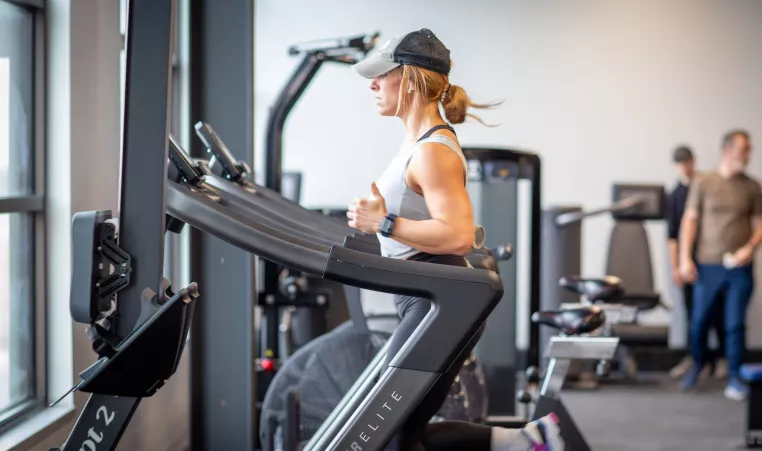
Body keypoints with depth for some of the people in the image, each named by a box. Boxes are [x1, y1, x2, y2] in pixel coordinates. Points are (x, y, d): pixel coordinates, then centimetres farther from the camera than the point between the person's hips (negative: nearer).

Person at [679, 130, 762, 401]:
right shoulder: (704, 183, 0)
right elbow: (690, 220, 1)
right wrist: (685, 258, -4)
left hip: (739, 267, 1)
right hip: (708, 265, -1)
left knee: (735, 324, 2)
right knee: (699, 319, 8)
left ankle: (734, 377, 13)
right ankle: (697, 365, 31)